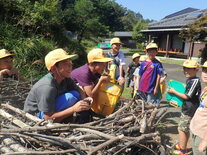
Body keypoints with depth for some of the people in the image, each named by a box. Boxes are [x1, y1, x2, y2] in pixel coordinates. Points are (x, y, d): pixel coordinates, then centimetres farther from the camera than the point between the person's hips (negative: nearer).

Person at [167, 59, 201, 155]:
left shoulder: (195, 81, -20)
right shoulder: (189, 80, 9)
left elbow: (187, 96, -21)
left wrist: (174, 92, -14)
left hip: (189, 110, -9)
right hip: (187, 108, 9)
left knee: (181, 129, -1)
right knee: (186, 129, 21)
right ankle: (183, 145, 36)